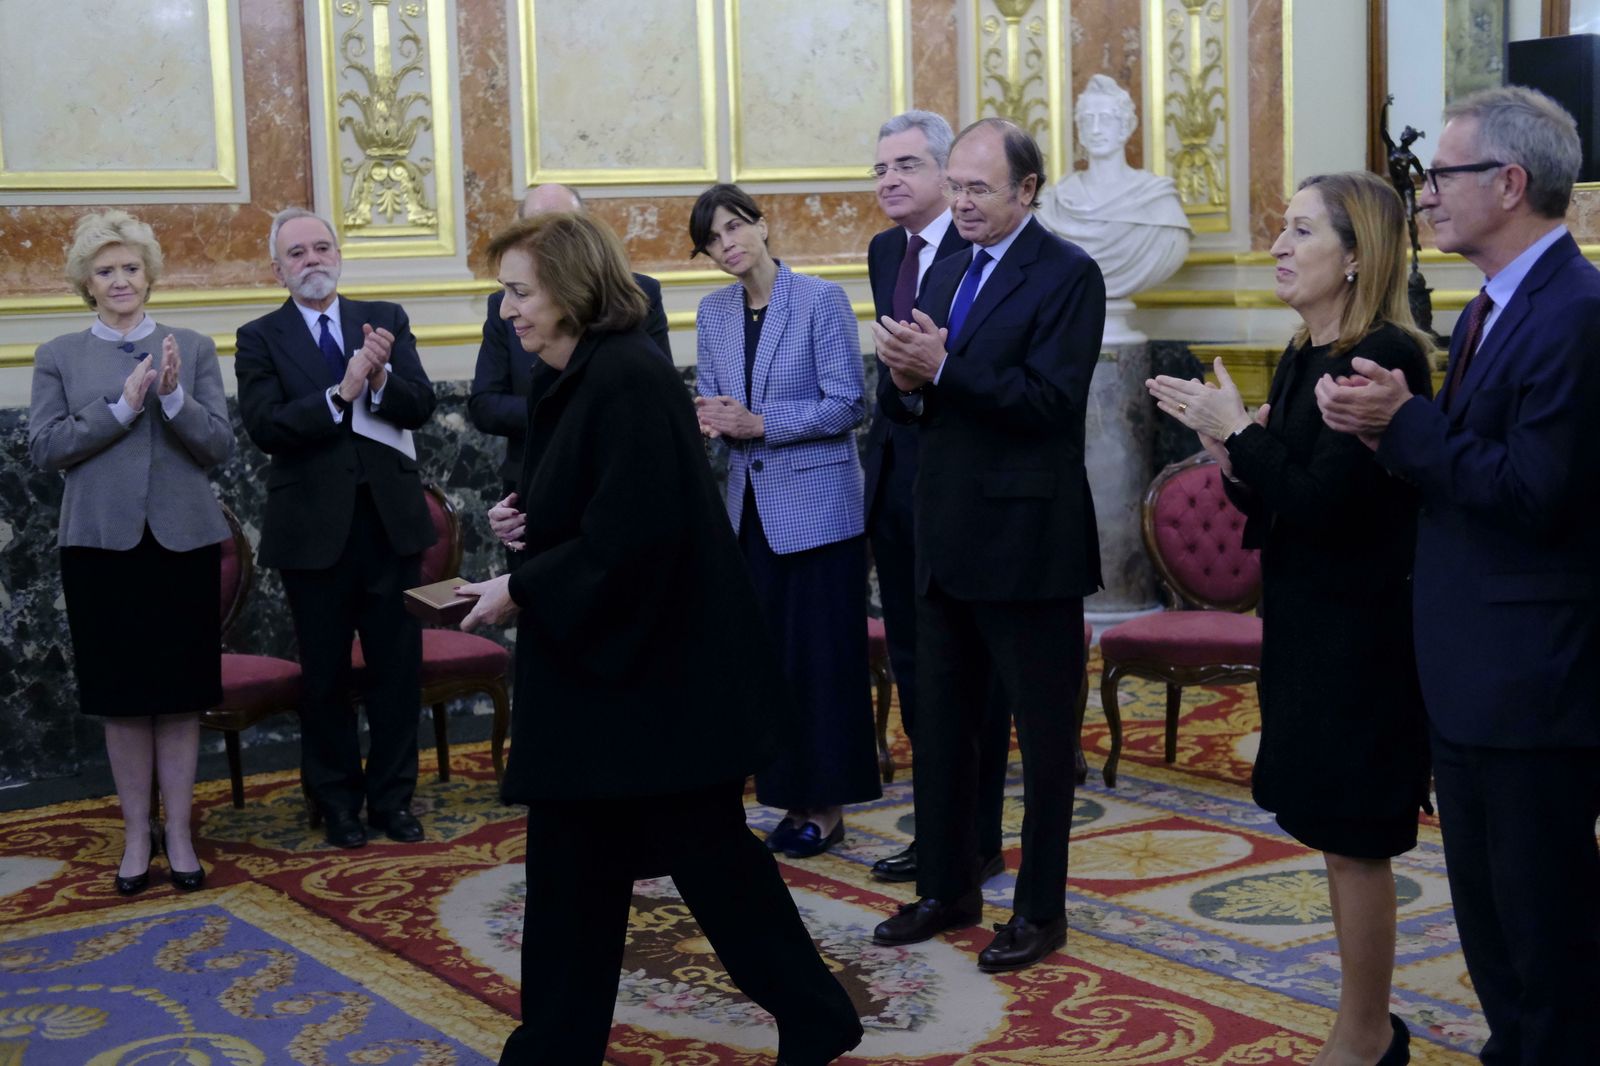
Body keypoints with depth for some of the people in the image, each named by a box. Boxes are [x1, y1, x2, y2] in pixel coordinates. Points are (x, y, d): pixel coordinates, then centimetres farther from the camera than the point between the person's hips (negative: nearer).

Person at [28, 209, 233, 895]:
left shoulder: (193, 349, 6)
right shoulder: (59, 357, 6)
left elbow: (219, 444, 0)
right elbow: (44, 447, -4)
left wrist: (174, 397, -17)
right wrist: (122, 406, -14)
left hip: (183, 538, 0)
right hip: (102, 542, 0)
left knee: (181, 692, 4)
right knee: (122, 696, 6)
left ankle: (178, 832, 13)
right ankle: (137, 833, 17)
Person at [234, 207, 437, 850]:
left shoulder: (385, 320, 6)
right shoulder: (260, 339, 0)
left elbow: (419, 407, -3)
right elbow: (266, 428, -13)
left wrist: (381, 377, -23)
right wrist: (341, 393, -23)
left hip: (389, 519, 2)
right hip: (314, 527, -2)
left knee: (398, 665, 7)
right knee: (325, 674, 8)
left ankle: (392, 796, 20)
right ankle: (337, 800, 22)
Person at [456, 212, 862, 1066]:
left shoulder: (625, 382, -20)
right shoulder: (586, 378, 11)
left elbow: (630, 534, -25)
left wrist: (521, 592, -17)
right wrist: (527, 525, 2)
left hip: (654, 669, -10)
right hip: (601, 665, 10)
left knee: (706, 849, 3)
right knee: (570, 858, 11)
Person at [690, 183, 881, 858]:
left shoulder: (821, 299, -8)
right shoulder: (714, 313, 9)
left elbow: (846, 403, -12)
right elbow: (711, 405, 12)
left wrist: (760, 424, -17)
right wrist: (713, 419, -11)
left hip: (815, 504, -5)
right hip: (751, 504, 6)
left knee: (820, 656, -1)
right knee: (768, 655, 7)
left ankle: (826, 807, 9)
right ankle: (793, 797, 17)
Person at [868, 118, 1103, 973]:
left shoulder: (1067, 275, -9)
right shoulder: (943, 275, 13)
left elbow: (1051, 399, -20)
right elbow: (904, 403, 11)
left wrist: (943, 369, -25)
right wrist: (905, 380, -12)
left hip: (1028, 542, -7)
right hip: (945, 540, 8)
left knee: (1043, 732, 5)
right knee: (939, 723, 16)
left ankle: (1040, 909, 17)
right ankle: (946, 887, 30)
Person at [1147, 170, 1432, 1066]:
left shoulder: (1385, 358, -18)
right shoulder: (1305, 357, 10)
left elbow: (1324, 502, -24)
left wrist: (1235, 431, -16)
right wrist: (1233, 455, -6)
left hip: (1360, 637, -9)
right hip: (1306, 624, 9)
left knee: (1352, 841, 2)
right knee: (1340, 838, 16)